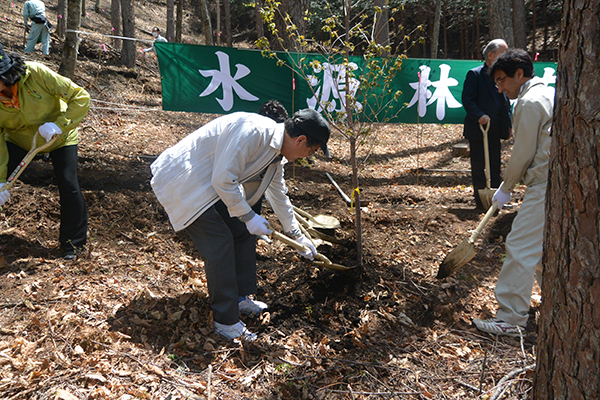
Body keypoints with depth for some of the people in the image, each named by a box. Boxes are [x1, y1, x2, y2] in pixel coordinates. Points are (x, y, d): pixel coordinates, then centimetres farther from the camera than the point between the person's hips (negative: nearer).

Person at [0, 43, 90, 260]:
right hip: (18, 141, 3)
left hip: (59, 138, -3)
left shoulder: (37, 74, -31)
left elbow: (81, 98, -28)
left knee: (68, 186, -14)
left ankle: (73, 243, 7)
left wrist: (58, 125, -39)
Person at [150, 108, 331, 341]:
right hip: (182, 181, -10)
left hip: (209, 185, 10)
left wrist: (297, 235, 29)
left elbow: (279, 195, 20)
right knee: (220, 242, -14)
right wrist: (248, 216, -18)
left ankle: (241, 298, 25)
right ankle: (226, 322, -4)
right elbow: (223, 180, -28)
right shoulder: (252, 130, -27)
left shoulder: (276, 155, 5)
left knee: (243, 232, 11)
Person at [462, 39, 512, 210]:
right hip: (478, 128, -6)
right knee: (478, 167, 3)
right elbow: (467, 99, -13)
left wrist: (508, 124, 9)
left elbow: (506, 102, 17)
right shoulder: (475, 74, -7)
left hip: (496, 130, 6)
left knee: (495, 167, 12)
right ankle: (481, 201, 12)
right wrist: (479, 116, -26)